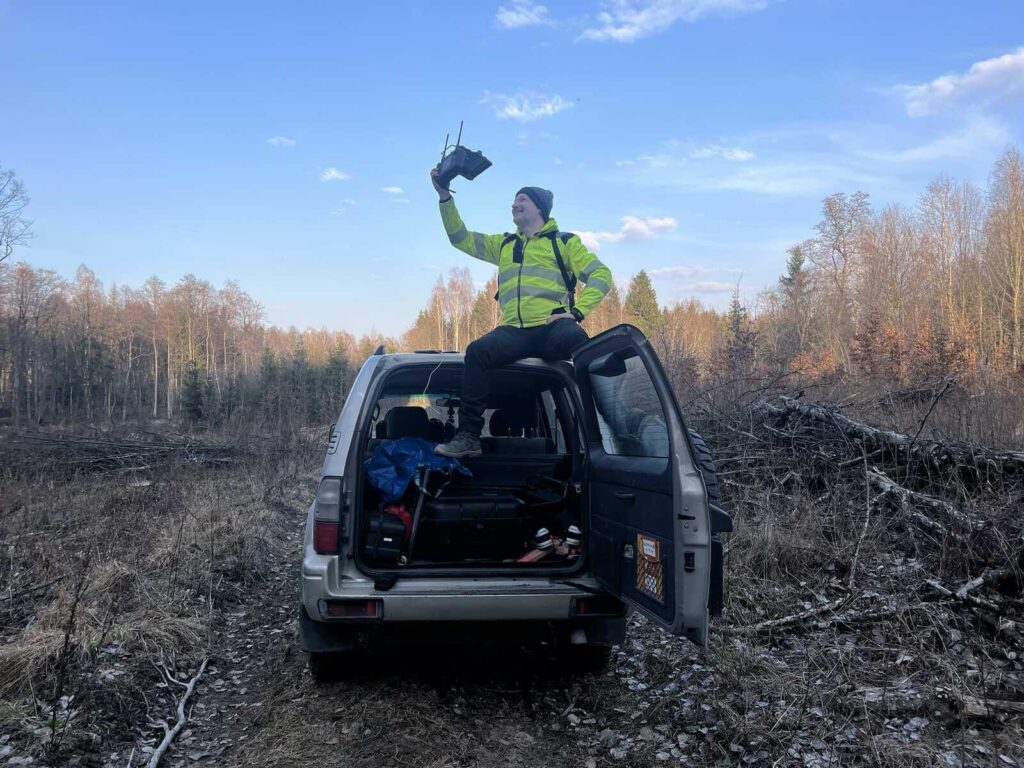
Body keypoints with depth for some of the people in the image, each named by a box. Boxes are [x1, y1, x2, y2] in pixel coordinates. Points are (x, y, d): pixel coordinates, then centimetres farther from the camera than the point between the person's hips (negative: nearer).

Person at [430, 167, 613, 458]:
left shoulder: (564, 241, 14)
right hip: (514, 331, 4)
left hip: (552, 326, -3)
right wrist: (445, 196, 15)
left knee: (576, 341, -38)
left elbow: (601, 275, 5)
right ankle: (468, 436, -22)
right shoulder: (504, 244, 28)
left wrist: (576, 310, -10)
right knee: (478, 351, -26)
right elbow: (460, 238, 25)